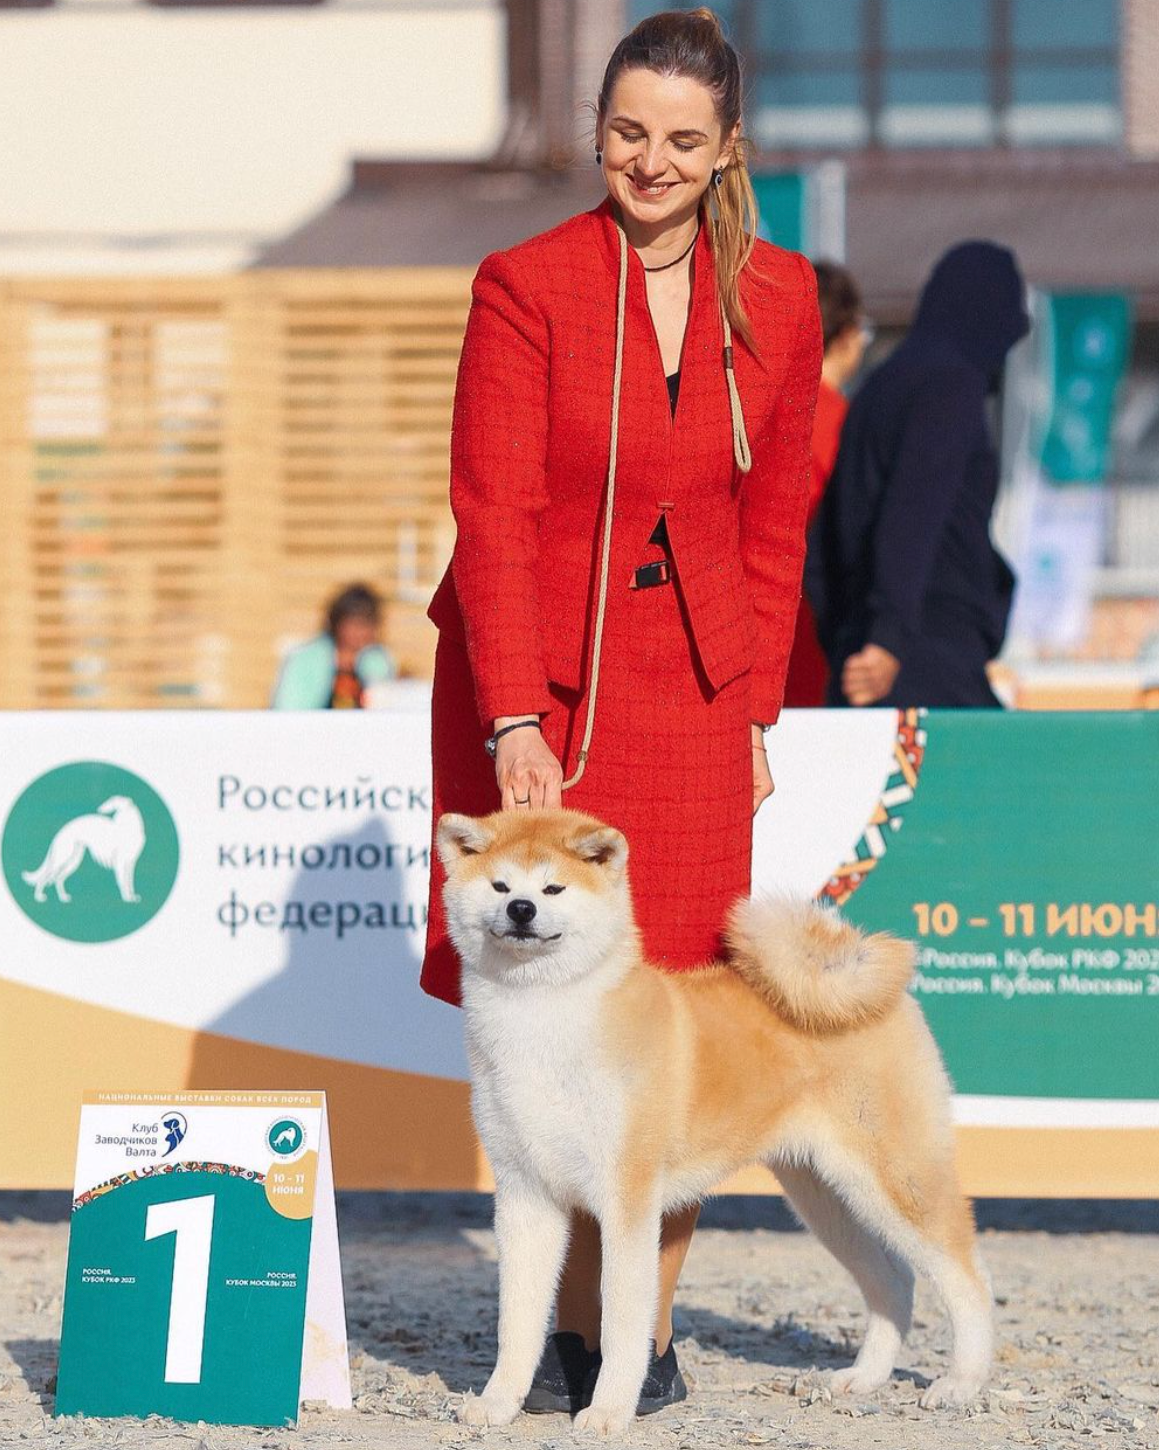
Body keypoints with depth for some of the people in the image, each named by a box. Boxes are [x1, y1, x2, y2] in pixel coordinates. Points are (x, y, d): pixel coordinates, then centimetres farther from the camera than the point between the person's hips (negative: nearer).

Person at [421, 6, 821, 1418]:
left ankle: (647, 1326, 3)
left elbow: (774, 520, 10)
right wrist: (516, 727, -18)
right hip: (535, 678, -2)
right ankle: (568, 1327, 8)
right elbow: (495, 518, -11)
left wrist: (755, 707, 5)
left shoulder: (778, 300, 3)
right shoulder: (525, 286, -8)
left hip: (691, 687, 2)